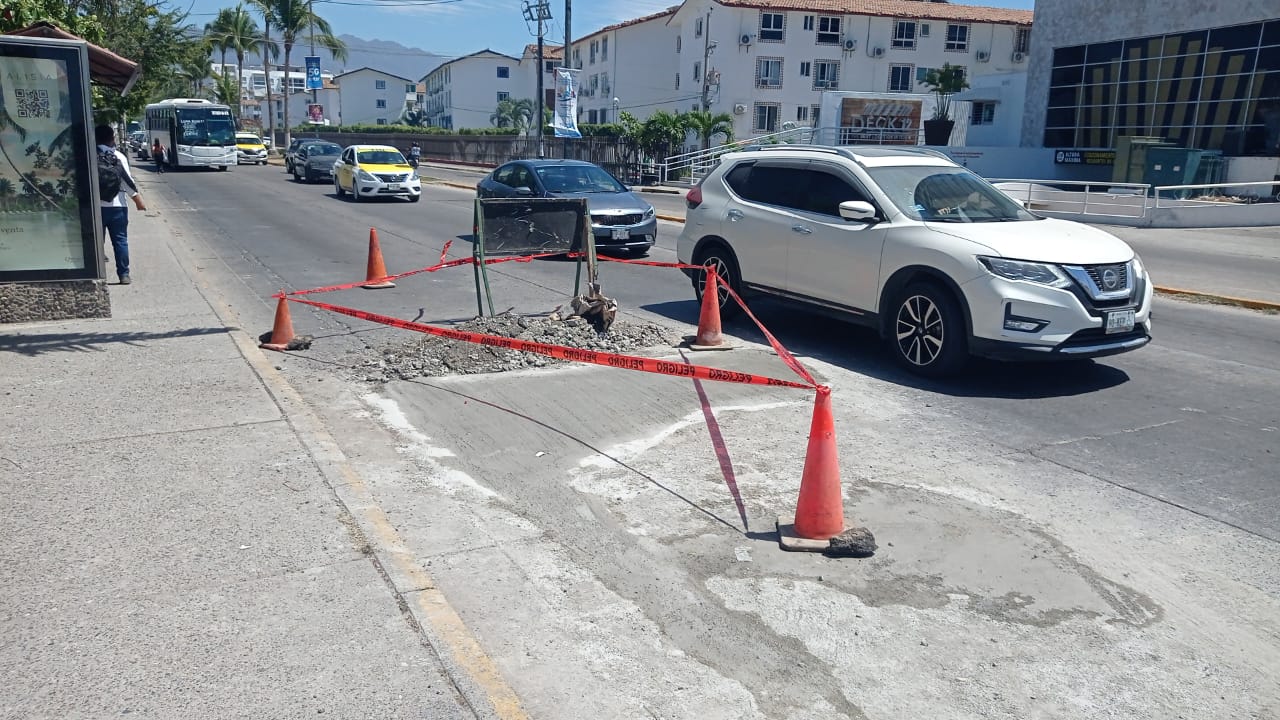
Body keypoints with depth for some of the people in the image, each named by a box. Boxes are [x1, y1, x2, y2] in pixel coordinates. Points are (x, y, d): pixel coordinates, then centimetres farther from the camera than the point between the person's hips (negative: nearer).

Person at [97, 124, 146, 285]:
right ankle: (124, 274, 3)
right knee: (120, 240, 4)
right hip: (116, 205, -2)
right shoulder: (118, 157, -4)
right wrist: (137, 198, -2)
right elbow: (127, 180, -8)